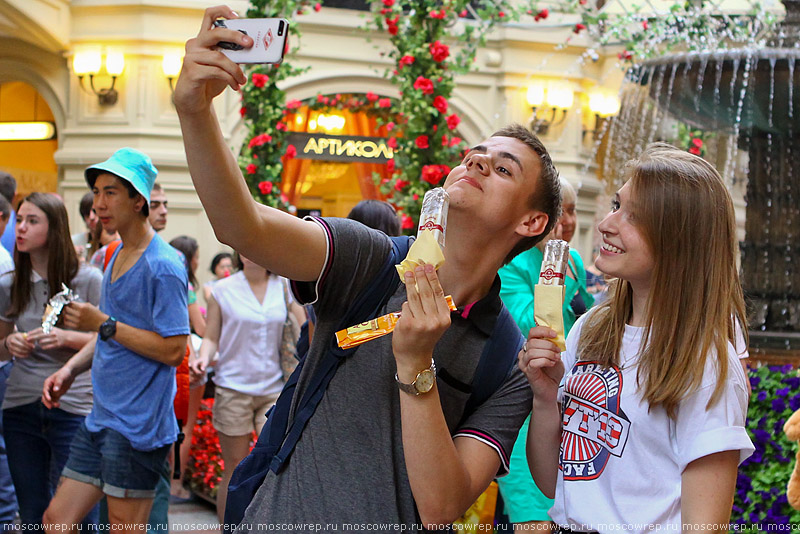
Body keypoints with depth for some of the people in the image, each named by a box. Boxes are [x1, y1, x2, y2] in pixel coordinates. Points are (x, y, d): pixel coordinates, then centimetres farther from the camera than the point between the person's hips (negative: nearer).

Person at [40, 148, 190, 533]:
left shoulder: (162, 266, -15)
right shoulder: (116, 256, 14)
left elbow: (173, 349, -19)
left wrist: (103, 323, -17)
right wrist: (70, 369, 9)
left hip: (138, 425, -9)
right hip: (101, 420, 9)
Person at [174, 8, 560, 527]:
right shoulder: (371, 260, -3)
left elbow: (439, 507, -15)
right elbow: (243, 227, -20)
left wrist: (414, 363, -23)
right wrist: (194, 109, -34)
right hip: (276, 519, 1)